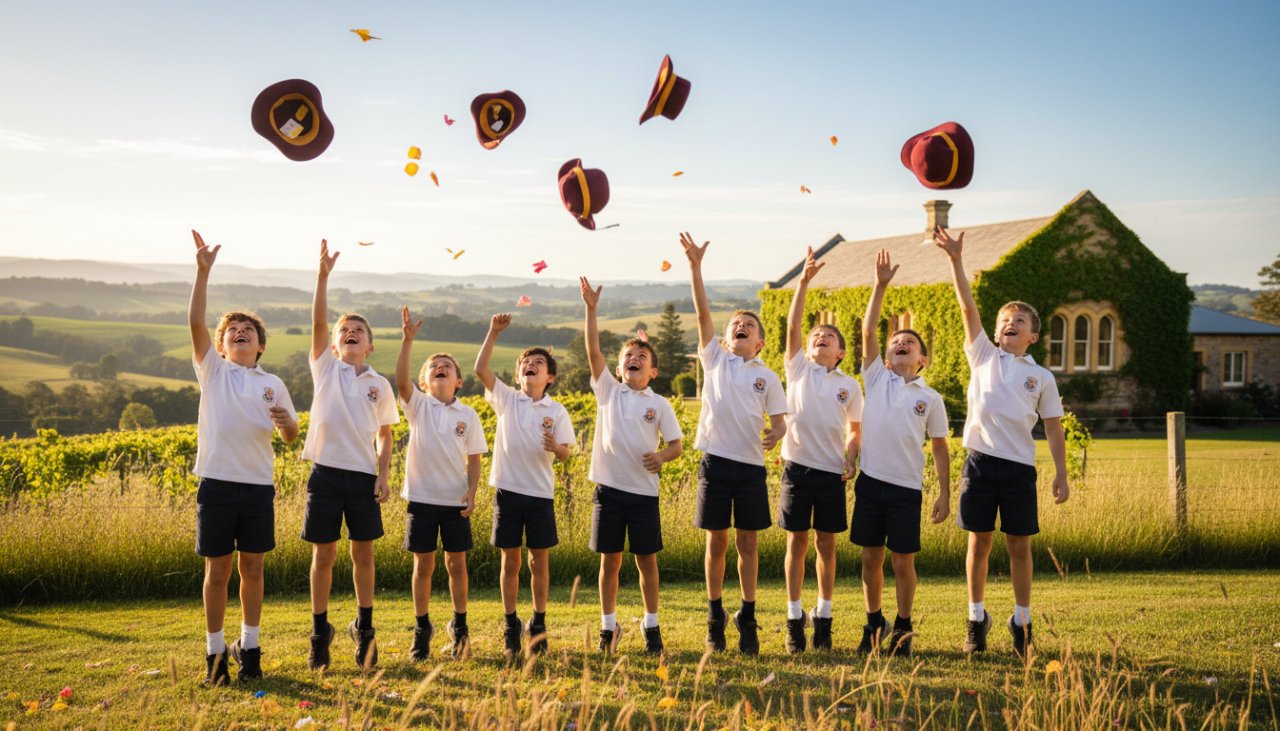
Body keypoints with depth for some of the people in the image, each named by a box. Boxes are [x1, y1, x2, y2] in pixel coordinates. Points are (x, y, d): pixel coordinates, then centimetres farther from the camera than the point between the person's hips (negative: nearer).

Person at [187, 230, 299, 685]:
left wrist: (286, 421, -8)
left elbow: (291, 437, 16)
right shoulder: (212, 370, 5)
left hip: (259, 485, 2)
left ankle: (249, 647, 19)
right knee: (217, 570, 3)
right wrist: (202, 271, -18)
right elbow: (195, 322, -8)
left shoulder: (273, 385, 11)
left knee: (252, 568, 7)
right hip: (217, 483, -2)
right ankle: (215, 652, 14)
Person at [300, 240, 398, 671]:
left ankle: (364, 629, 22)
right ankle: (320, 632, 16)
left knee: (364, 555, 7)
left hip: (364, 477, 1)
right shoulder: (325, 368, 4)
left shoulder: (380, 385, 8)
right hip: (326, 472, -1)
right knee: (323, 556, 4)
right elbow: (317, 321, -9)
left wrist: (384, 475, -1)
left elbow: (385, 436, 12)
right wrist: (323, 275, -18)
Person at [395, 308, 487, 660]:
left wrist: (472, 492, -8)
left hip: (456, 501, 1)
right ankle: (422, 628, 17)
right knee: (424, 564, 4)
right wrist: (407, 340, -28)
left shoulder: (468, 415, 3)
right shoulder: (418, 406, 0)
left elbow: (474, 459, 5)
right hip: (422, 498, -1)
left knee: (456, 563, 7)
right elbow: (401, 380, -19)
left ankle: (459, 625, 21)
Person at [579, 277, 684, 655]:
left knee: (647, 560, 4)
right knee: (610, 561, 7)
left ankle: (651, 626, 17)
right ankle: (609, 626, 18)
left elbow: (677, 443, 6)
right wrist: (591, 309, -12)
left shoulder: (659, 404, 3)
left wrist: (662, 456, -17)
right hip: (608, 488, 1)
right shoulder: (608, 391, 5)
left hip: (644, 492, -1)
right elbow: (593, 351, -4)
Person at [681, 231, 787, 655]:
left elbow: (779, 420, 8)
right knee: (717, 542, 6)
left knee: (748, 542, 6)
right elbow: (702, 313, -1)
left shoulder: (767, 377, 9)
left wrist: (777, 433, -17)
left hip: (751, 465, 1)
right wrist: (695, 266, -10)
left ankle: (748, 617, 16)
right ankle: (715, 614, 19)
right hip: (716, 461, -1)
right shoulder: (715, 360, 7)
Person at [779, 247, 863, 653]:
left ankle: (823, 618, 15)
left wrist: (851, 458, -4)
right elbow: (792, 325, -4)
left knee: (826, 544, 6)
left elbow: (856, 429, 15)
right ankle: (794, 618, 11)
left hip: (832, 471, 1)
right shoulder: (799, 369, 6)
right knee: (797, 543, 3)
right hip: (797, 466, -1)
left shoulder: (850, 385, 9)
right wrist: (804, 281, -11)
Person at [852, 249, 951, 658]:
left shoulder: (930, 398, 4)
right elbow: (868, 330, -5)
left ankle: (902, 629, 21)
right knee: (870, 558, 8)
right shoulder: (876, 378, 5)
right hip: (871, 481, 1)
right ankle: (873, 625, 25)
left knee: (903, 562, 4)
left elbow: (940, 448, 7)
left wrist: (945, 494, 2)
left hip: (907, 487, -1)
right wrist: (880, 286, -12)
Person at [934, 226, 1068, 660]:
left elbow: (1053, 428, 10)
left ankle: (1021, 623, 17)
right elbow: (968, 307, 0)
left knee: (1019, 546, 4)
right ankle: (977, 619, 18)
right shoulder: (983, 357, 9)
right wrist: (955, 260, -8)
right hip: (981, 461, 0)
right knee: (979, 543, 6)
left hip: (1019, 467, 0)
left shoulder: (1041, 377, 10)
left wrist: (1061, 473, 2)